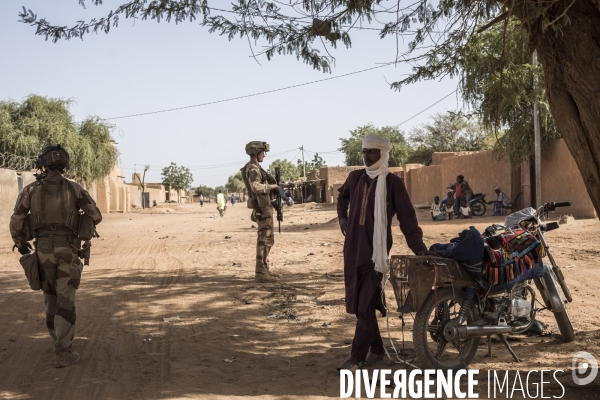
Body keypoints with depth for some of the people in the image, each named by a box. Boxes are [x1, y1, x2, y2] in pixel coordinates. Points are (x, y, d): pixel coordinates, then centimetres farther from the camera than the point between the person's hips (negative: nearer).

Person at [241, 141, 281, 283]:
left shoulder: (256, 168, 17)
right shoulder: (252, 169, -16)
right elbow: (256, 187, -32)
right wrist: (272, 186, -20)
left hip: (265, 206, 10)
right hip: (263, 207, -10)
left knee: (267, 239, 15)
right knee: (265, 240, -9)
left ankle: (265, 269, 22)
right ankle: (260, 273, -8)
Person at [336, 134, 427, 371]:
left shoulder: (392, 183, -7)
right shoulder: (355, 178, 8)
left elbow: (407, 218, -9)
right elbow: (342, 196, 31)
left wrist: (419, 248, -15)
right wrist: (342, 216, 16)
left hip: (376, 250, -6)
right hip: (353, 248, 6)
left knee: (366, 304, -8)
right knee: (357, 302, 11)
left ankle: (357, 357, -4)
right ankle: (376, 349, 25)